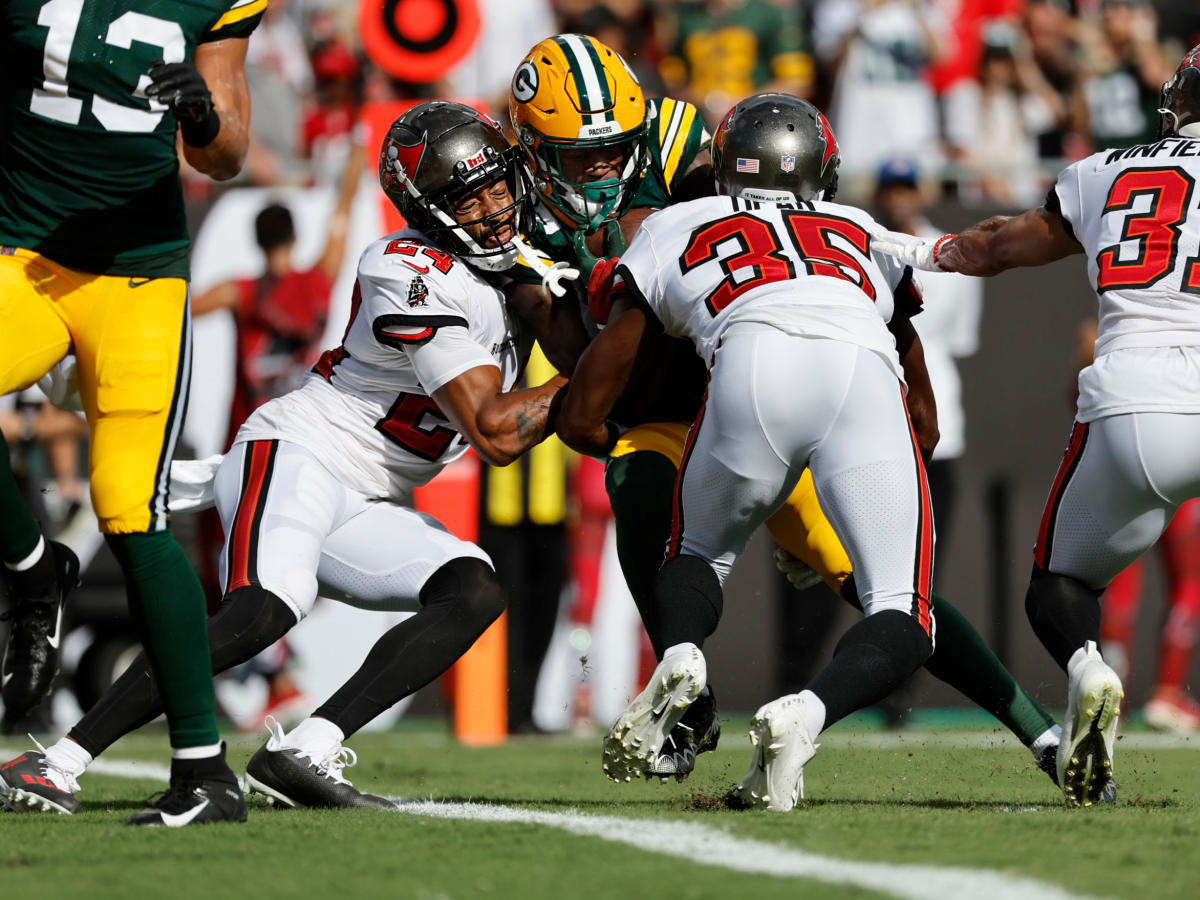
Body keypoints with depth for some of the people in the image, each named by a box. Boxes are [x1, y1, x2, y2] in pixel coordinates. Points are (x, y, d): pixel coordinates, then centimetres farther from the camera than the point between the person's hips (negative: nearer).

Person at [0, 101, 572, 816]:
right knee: (268, 608, -33)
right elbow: (497, 434, -22)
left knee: (477, 593, -14)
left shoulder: (522, 258, 8)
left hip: (368, 507, 9)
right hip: (297, 456, -9)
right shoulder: (417, 278, -21)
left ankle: (303, 754, -22)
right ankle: (60, 761, -31)